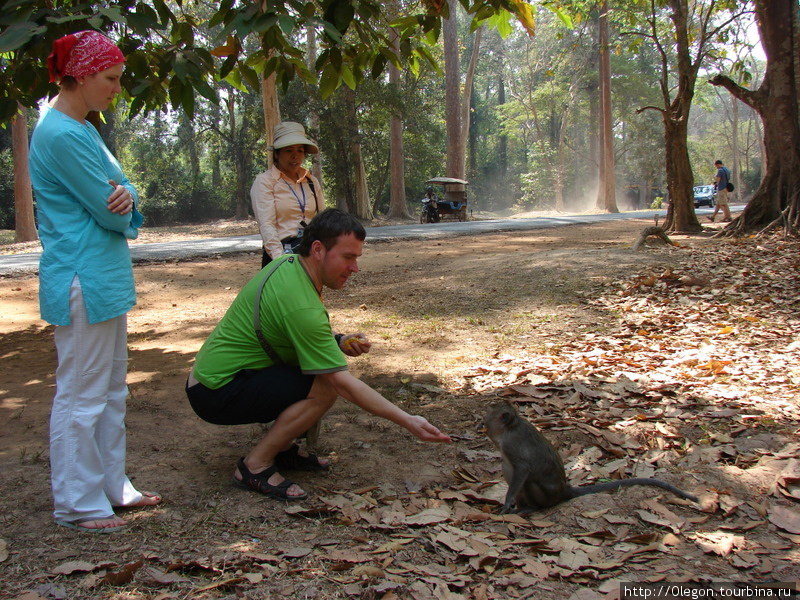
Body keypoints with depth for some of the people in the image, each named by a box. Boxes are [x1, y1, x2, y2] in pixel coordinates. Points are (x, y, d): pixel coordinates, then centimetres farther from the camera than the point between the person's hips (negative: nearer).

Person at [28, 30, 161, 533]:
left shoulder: (82, 129, 14)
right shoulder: (61, 134, -17)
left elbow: (119, 194, 11)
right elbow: (110, 212, -17)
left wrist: (124, 196, -12)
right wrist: (120, 202, 5)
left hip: (106, 279, 10)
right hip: (84, 281, -10)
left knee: (112, 389, 17)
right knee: (82, 395, 0)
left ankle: (111, 486, 29)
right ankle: (78, 504, 12)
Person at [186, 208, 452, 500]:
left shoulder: (287, 264, 1)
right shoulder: (302, 306, -27)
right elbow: (343, 383, -25)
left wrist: (339, 342, -2)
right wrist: (408, 421, -22)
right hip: (216, 395, -10)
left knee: (324, 358, 6)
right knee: (326, 385, -23)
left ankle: (282, 447, 12)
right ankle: (255, 466, -11)